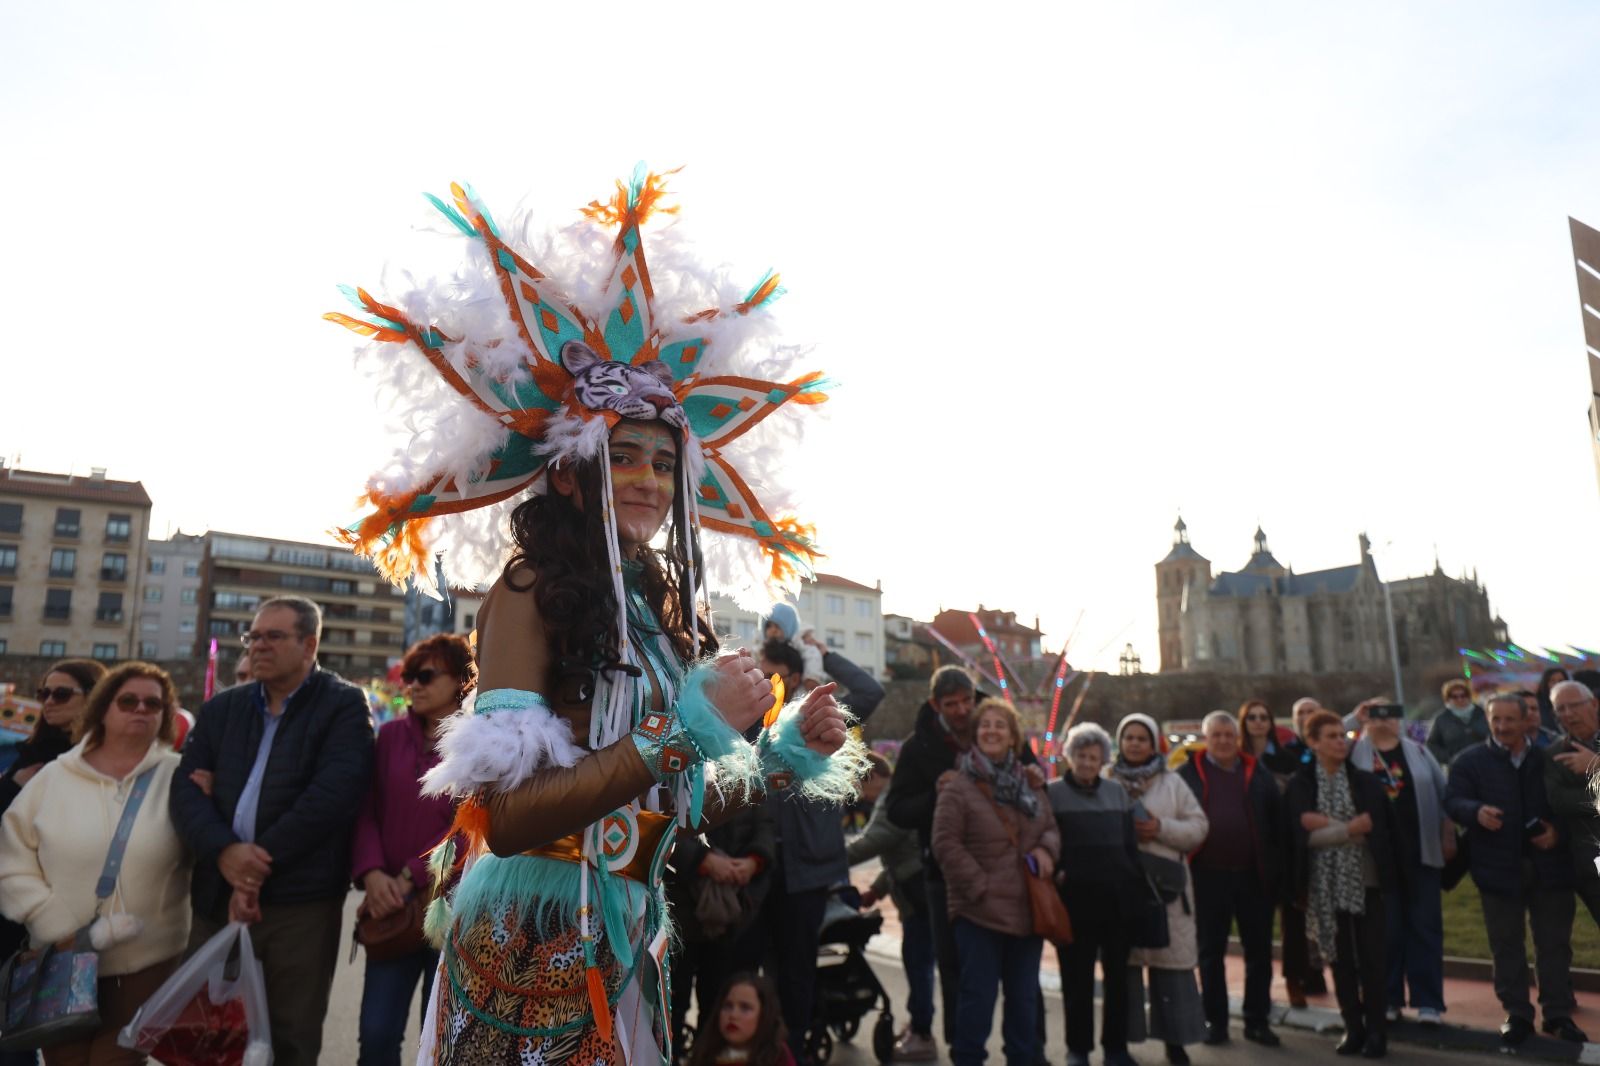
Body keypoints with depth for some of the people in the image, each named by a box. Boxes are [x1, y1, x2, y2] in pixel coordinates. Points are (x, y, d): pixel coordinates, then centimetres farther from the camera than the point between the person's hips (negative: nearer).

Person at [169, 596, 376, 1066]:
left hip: (301, 902, -5)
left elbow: (335, 792, -15)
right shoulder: (221, 707, 14)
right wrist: (223, 851, -15)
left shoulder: (344, 705, -2)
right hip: (218, 897, 5)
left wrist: (262, 862, -16)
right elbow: (186, 788, 3)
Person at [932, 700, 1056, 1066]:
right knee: (978, 994, 0)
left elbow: (1050, 827, 18)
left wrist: (1046, 848, -5)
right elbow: (946, 843, -12)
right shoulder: (958, 785, -8)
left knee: (1024, 995, 16)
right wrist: (979, 888, -15)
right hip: (979, 911, -6)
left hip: (1027, 909, 6)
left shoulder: (1028, 783, 11)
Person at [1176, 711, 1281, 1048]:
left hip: (1254, 875, 2)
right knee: (1210, 952, 8)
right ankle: (1215, 1020, 19)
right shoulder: (1188, 773, 0)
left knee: (1259, 950, 9)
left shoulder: (1259, 775, 7)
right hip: (1208, 875, -2)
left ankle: (1257, 1020, 22)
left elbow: (1276, 823, 5)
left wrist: (1276, 868, -1)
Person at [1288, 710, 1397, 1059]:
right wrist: (1353, 828, -12)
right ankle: (1352, 1027, 18)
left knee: (1371, 958, 2)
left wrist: (1328, 824, -12)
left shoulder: (1365, 781, 2)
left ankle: (1376, 1030, 13)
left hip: (1365, 880, 0)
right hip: (1326, 884, 0)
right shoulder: (1301, 785, -1)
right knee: (1339, 958, 7)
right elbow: (1306, 835, -8)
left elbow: (1378, 824, -8)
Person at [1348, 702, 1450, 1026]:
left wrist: (1448, 836, 4)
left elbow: (1443, 794, 9)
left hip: (1420, 851, 1)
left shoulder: (1419, 752, 8)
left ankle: (1428, 1001, 9)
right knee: (1386, 928, 5)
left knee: (1425, 926, 3)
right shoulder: (1355, 754, 4)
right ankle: (1388, 1000, 15)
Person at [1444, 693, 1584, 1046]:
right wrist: (1477, 811, -29)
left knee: (1555, 943, 11)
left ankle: (1558, 1014, 24)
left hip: (1549, 863, 1)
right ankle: (1517, 1014, 19)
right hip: (1499, 866, -1)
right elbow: (1452, 800, -8)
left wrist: (1558, 831, -11)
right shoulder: (1470, 759, -1)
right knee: (1506, 945, 8)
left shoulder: (1548, 757, 4)